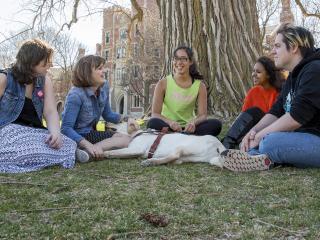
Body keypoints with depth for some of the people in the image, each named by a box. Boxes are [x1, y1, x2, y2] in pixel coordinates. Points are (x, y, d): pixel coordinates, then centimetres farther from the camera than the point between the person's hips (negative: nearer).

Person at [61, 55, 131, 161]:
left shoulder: (104, 87, 1)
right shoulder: (76, 95, -21)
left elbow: (107, 114, 16)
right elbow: (66, 128, -26)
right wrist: (89, 145, -39)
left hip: (91, 133, 9)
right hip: (77, 137, -9)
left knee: (128, 139, -11)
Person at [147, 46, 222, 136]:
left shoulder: (200, 86, 1)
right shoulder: (163, 84, -3)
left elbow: (202, 115, -3)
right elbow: (155, 114, -8)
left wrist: (193, 122, -27)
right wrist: (170, 122, -29)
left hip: (188, 127, 2)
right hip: (168, 126, -2)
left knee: (216, 124, -24)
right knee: (153, 123, -34)